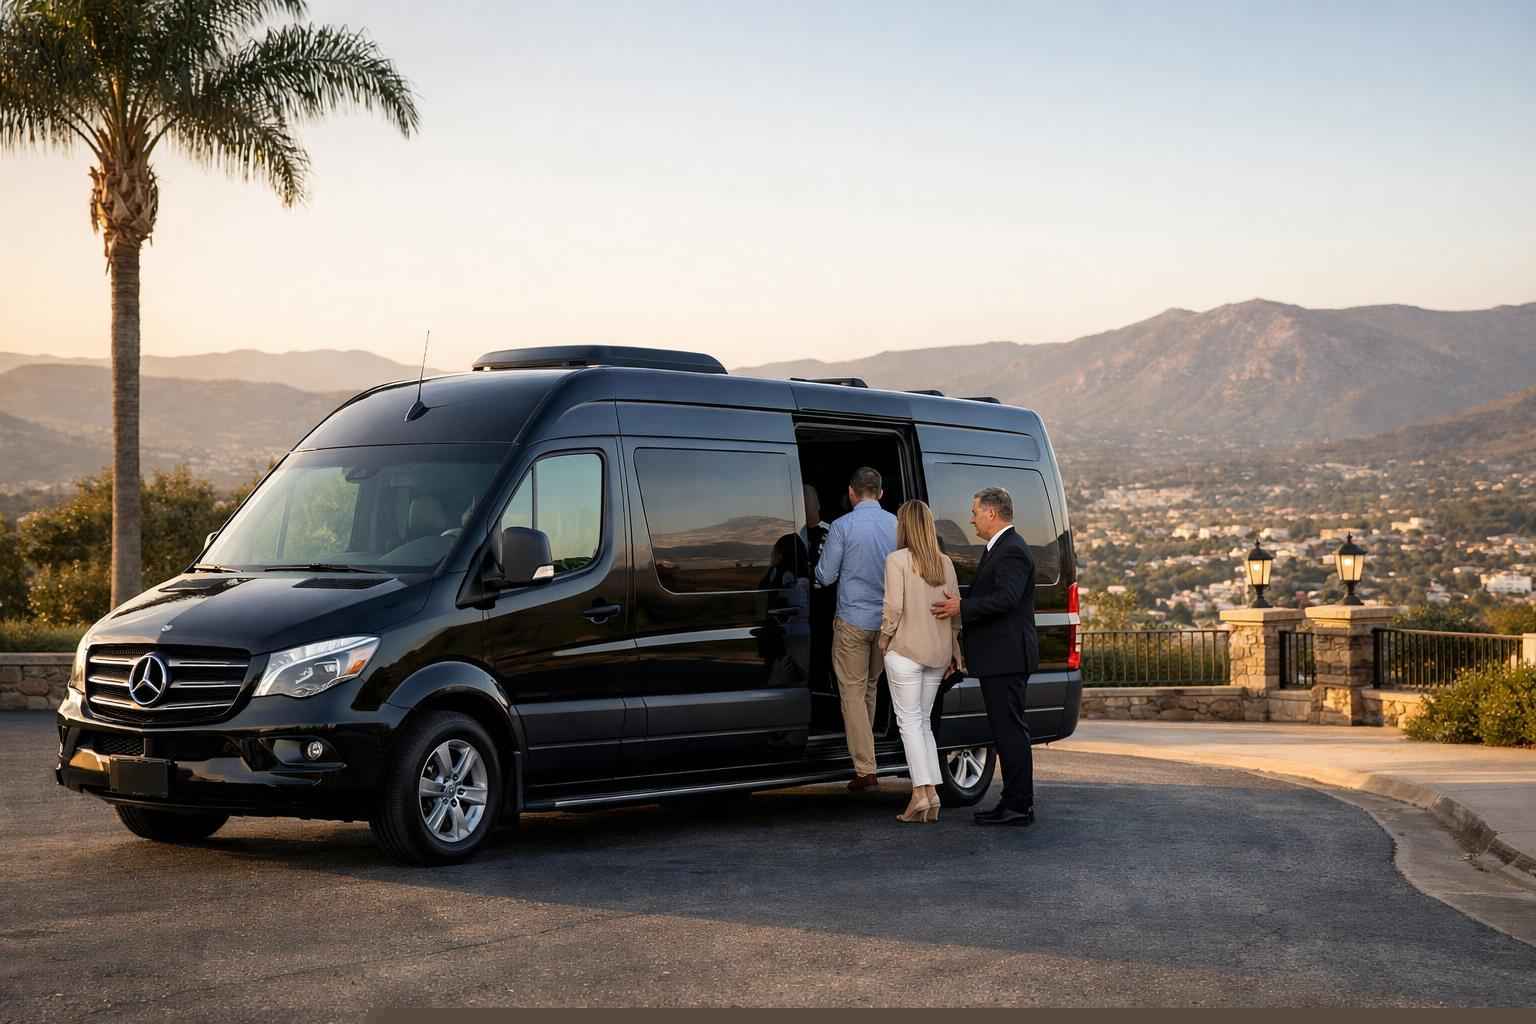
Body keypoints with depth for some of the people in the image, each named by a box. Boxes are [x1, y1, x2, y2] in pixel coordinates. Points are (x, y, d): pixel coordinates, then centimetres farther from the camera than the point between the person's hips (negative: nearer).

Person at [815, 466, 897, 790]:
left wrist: (819, 566, 16)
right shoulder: (897, 525, 1)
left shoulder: (843, 526, -11)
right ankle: (864, 750, 32)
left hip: (853, 620, -5)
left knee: (853, 691, -1)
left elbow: (825, 576, -7)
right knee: (871, 688, 20)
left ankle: (865, 769, -8)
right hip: (887, 618, 5)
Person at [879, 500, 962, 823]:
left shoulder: (897, 560, -9)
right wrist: (953, 650, 14)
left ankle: (921, 793, -11)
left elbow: (894, 607, -15)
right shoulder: (945, 562, 7)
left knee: (910, 721, -2)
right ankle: (931, 795, 8)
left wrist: (884, 638, 0)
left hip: (905, 650, -6)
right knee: (924, 721, 14)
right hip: (938, 652, 6)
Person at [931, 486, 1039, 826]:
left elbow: (1006, 598, -25)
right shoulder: (997, 548, 20)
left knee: (1010, 730, -8)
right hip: (999, 657, 11)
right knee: (1007, 730, 13)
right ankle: (1015, 802, 18)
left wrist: (962, 608, -19)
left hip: (1006, 657, -11)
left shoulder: (1012, 551, -14)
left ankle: (1019, 806, -6)